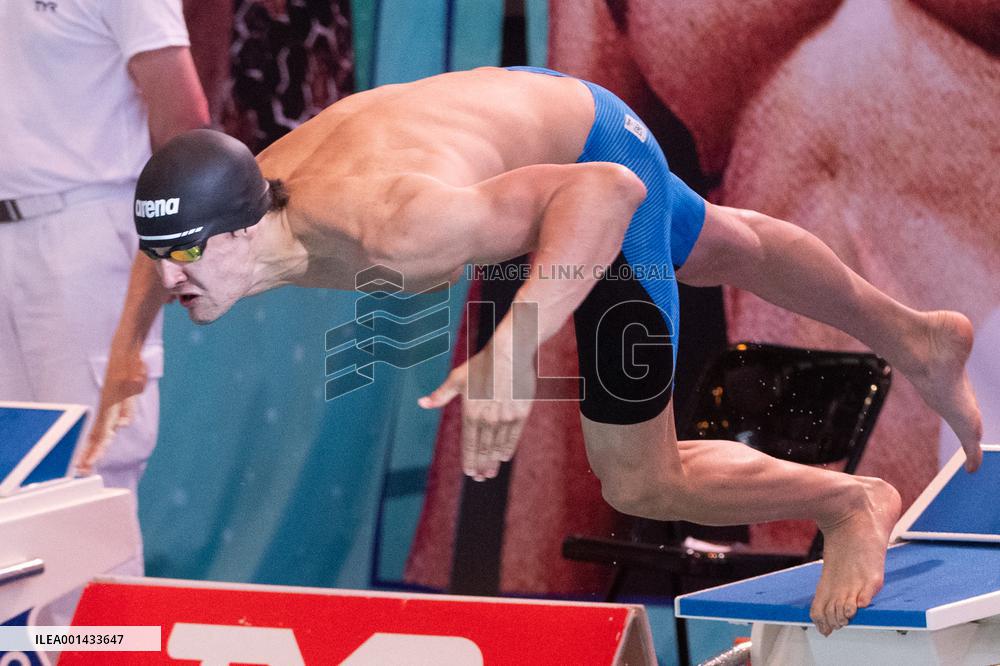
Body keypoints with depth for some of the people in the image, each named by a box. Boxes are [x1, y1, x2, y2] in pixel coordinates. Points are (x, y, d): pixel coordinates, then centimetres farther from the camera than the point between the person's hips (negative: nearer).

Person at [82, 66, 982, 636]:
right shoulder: (228, 221, -24)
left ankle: (851, 504, 27)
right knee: (724, 251, 33)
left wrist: (514, 350, -60)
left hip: (594, 156, -8)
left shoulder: (385, 225, -48)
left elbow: (605, 190, -51)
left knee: (640, 483, 0)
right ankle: (917, 339, 60)